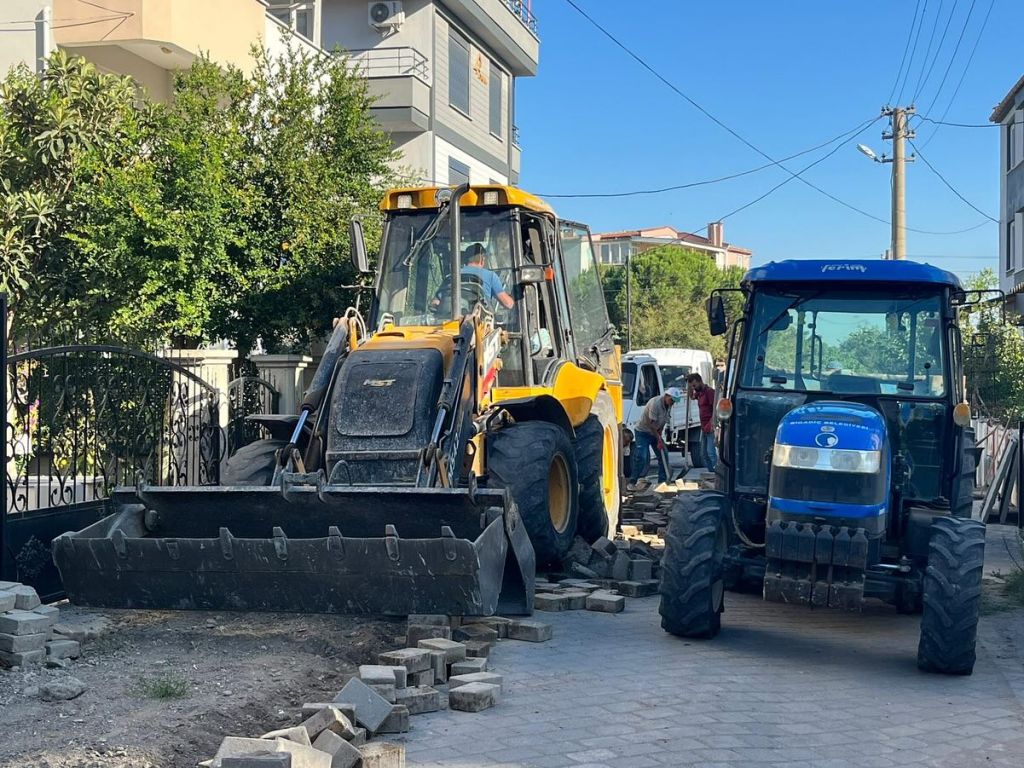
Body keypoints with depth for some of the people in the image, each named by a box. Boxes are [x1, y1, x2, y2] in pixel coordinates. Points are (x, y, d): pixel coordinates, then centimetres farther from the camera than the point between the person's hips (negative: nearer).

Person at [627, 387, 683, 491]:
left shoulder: (669, 406, -1)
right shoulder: (655, 403, -26)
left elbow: (663, 423, 7)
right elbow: (651, 424, -27)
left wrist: (659, 436, -5)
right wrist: (659, 439, -24)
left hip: (655, 433, 8)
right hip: (643, 432, -8)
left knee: (663, 456, 3)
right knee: (641, 457, -16)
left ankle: (662, 481, 10)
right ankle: (632, 483, -9)